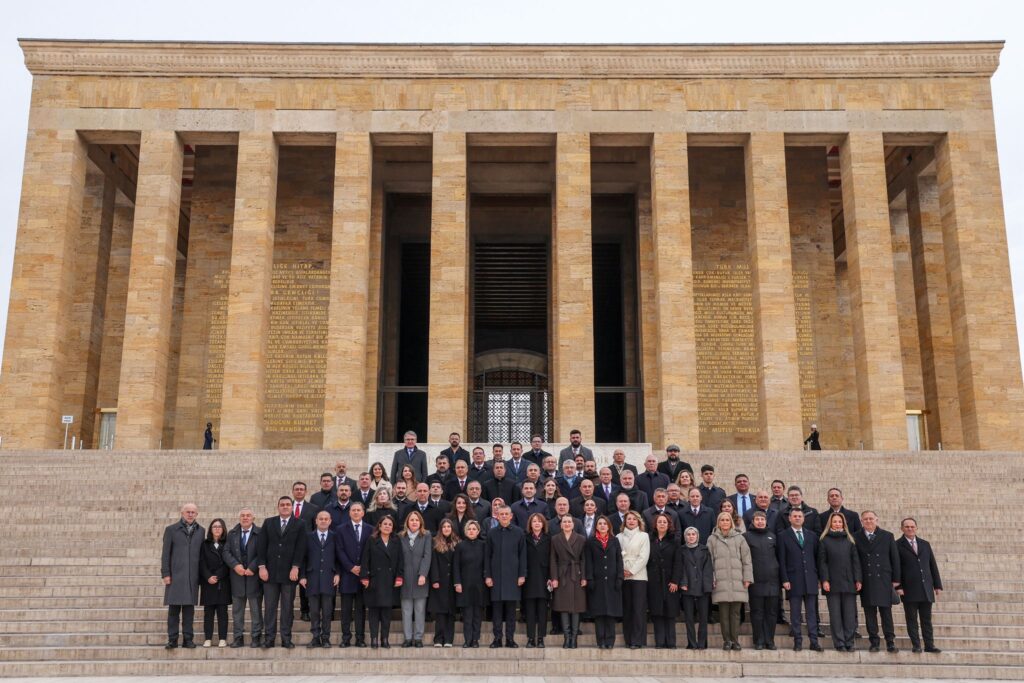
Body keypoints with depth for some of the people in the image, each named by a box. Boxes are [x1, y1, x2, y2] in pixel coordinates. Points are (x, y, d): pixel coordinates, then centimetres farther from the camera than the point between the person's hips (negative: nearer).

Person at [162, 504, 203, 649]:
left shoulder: (201, 531, 11)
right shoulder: (171, 530, 4)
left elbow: (201, 553, 11)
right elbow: (165, 553, 2)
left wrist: (202, 574, 6)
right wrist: (165, 573, -5)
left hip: (193, 576, 2)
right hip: (175, 575, -2)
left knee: (189, 607, 4)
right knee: (173, 608, -1)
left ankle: (188, 639, 9)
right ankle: (172, 639, 5)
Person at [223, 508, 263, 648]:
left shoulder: (260, 533, -2)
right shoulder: (232, 534, 10)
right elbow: (226, 552, 3)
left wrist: (252, 568, -16)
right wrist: (235, 565, -13)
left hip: (254, 575, -3)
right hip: (237, 576, 3)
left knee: (256, 609, 2)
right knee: (237, 610, 7)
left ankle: (256, 637, 9)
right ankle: (238, 637, 14)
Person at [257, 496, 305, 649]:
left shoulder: (299, 525, 5)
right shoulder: (268, 523, 10)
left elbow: (300, 548, -2)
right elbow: (262, 546, 6)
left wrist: (295, 567, -10)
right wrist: (262, 566, -3)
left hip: (289, 572, -1)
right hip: (270, 572, 1)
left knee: (288, 607, 2)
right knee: (269, 607, 2)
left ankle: (286, 639, 7)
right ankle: (269, 639, 6)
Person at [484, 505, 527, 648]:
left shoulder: (519, 533, 3)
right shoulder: (492, 533, 6)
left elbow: (522, 555, 3)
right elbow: (487, 556, 6)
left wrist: (522, 575, -3)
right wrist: (487, 575, -1)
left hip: (513, 576, -1)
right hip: (496, 576, 1)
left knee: (511, 608, 3)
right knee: (496, 607, 2)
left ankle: (510, 638, 9)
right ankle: (497, 638, 9)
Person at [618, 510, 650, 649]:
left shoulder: (644, 536, 6)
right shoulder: (620, 536, 11)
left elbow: (644, 556, -2)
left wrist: (632, 571, -8)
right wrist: (621, 570, -8)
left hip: (638, 575, -2)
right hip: (623, 577, 2)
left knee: (638, 609, -6)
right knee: (626, 609, 4)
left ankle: (637, 640, -4)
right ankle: (628, 639, 10)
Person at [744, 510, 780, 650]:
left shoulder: (772, 536, 14)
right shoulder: (746, 537, 2)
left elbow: (778, 555, 18)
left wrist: (779, 572, 10)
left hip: (772, 580, 3)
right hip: (755, 581, -3)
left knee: (772, 612, 5)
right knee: (757, 613, 1)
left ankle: (770, 640, 13)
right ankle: (759, 641, 7)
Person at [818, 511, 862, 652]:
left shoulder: (849, 540, 11)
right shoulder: (825, 540, 5)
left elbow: (855, 561, 9)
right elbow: (822, 561, 2)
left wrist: (858, 580, 0)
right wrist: (824, 580, -7)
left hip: (849, 582, 2)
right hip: (833, 583, -2)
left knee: (850, 614, 1)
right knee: (835, 614, -1)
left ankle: (849, 643, 7)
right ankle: (839, 643, 3)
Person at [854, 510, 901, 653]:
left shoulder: (888, 536, 7)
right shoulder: (856, 538, 4)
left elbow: (895, 558, 8)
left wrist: (896, 579, 4)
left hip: (884, 580, 0)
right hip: (866, 581, 0)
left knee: (886, 612, 2)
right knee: (870, 613, 2)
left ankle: (890, 642, 9)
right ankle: (874, 642, 9)